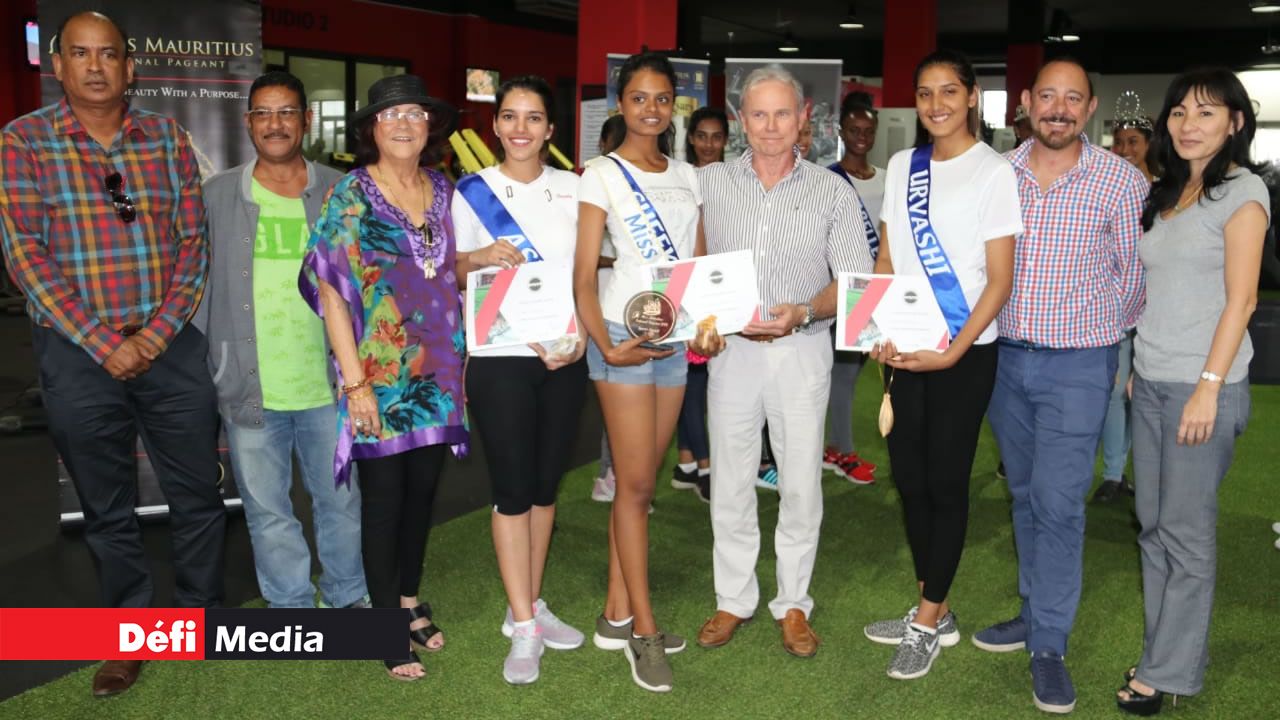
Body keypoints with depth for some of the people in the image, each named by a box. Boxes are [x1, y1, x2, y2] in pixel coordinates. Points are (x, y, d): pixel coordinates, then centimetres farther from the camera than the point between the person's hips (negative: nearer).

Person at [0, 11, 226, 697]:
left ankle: (201, 614, 29)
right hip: (78, 350, -1)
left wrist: (160, 332, -9)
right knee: (107, 509, 11)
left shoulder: (167, 137, 5)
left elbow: (192, 242, 3)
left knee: (199, 494, 9)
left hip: (170, 343, 2)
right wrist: (104, 343, -14)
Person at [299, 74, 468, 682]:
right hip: (379, 376, -5)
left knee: (422, 491, 14)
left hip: (437, 372, 5)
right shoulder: (350, 194, -8)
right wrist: (355, 382, -16)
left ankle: (410, 601, 33)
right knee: (383, 499, 4)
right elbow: (329, 290, -12)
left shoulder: (442, 191, 7)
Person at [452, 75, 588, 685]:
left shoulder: (572, 189, 7)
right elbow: (449, 273, 3)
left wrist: (581, 338, -5)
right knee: (512, 487, -1)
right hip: (500, 358, -3)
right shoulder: (472, 191, 0)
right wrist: (481, 256, -17)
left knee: (545, 484, 10)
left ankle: (529, 606, 24)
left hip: (565, 359, 3)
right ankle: (523, 626, 8)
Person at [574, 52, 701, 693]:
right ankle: (644, 628, 7)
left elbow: (700, 262, 14)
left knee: (641, 481, 10)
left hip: (675, 337, 5)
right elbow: (583, 275, -8)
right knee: (635, 484, -3)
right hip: (624, 336, -5)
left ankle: (616, 615, 20)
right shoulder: (602, 175, -4)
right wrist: (605, 346, -20)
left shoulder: (686, 175, 13)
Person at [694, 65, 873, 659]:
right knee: (730, 481, 8)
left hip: (803, 349, -1)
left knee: (801, 483, 5)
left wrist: (802, 312, -17)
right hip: (731, 348, 1)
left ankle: (793, 604, 22)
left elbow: (855, 278, -1)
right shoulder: (709, 183, 4)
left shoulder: (832, 191, 1)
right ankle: (733, 599, 24)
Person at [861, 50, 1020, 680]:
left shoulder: (994, 172, -6)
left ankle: (927, 622, 16)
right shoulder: (901, 166, 9)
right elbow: (885, 259, 11)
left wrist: (954, 350, -17)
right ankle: (934, 611, 25)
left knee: (945, 482, 2)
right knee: (909, 478, 9)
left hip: (963, 352, -5)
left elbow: (1000, 278, -8)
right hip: (904, 347, 5)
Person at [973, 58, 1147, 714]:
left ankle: (1049, 645, 8)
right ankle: (1036, 612, 31)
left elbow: (1135, 272, 1)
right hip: (1005, 357, 4)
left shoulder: (1121, 181, -6)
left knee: (1058, 503, -4)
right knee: (1025, 493, 15)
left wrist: (1107, 335, 4)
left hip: (1077, 365, -4)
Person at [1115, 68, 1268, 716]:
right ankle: (1168, 649, 23)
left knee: (1186, 531, 0)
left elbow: (1240, 299, -12)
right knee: (1153, 524, 11)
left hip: (1201, 384, -7)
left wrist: (1209, 386, -17)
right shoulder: (1166, 192, 14)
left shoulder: (1241, 191, -6)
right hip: (1150, 382, 7)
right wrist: (1136, 364, 12)